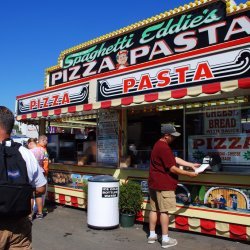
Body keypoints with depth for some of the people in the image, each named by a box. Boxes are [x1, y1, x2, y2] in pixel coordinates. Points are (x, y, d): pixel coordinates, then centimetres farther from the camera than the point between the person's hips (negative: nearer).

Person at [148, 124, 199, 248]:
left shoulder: (159, 145, 13)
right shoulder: (164, 148, -20)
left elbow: (175, 159, 15)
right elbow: (172, 169, -20)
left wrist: (191, 164, 11)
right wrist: (188, 174, -11)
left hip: (154, 183, 10)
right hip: (163, 185, -10)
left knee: (154, 209, 14)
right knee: (164, 211, -2)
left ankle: (152, 235, 23)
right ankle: (165, 239, 7)